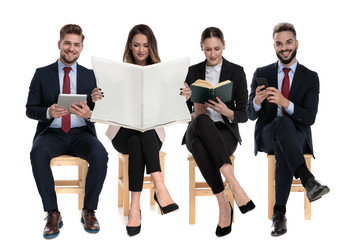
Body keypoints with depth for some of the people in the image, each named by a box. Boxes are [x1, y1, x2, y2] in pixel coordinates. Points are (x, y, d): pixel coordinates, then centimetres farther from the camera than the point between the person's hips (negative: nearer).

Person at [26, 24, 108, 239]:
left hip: (80, 133, 1)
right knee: (38, 154, -35)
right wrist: (48, 113, -18)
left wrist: (88, 114, -19)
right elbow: (30, 110, 4)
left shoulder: (90, 76, 10)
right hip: (51, 133, 0)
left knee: (100, 155, -32)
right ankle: (53, 213, -22)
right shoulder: (42, 74, 8)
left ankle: (89, 211, -14)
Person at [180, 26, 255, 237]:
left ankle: (223, 205, -35)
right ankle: (234, 186, -42)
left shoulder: (236, 72, 3)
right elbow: (191, 114, 9)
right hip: (198, 131, 2)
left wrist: (226, 111, -21)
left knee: (201, 145, -39)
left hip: (225, 132, -1)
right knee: (201, 120, -40)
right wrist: (196, 109, -15)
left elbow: (243, 115, 1)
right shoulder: (193, 72, 10)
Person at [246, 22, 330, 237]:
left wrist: (285, 103, -27)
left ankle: (279, 212, -38)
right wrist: (256, 101, -21)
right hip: (266, 136, 1)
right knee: (283, 123, -37)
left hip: (296, 136, 0)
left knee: (283, 150, -39)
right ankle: (308, 180, -51)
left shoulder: (310, 78, 3)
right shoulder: (262, 74, 7)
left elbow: (309, 118, -9)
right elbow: (251, 115, 3)